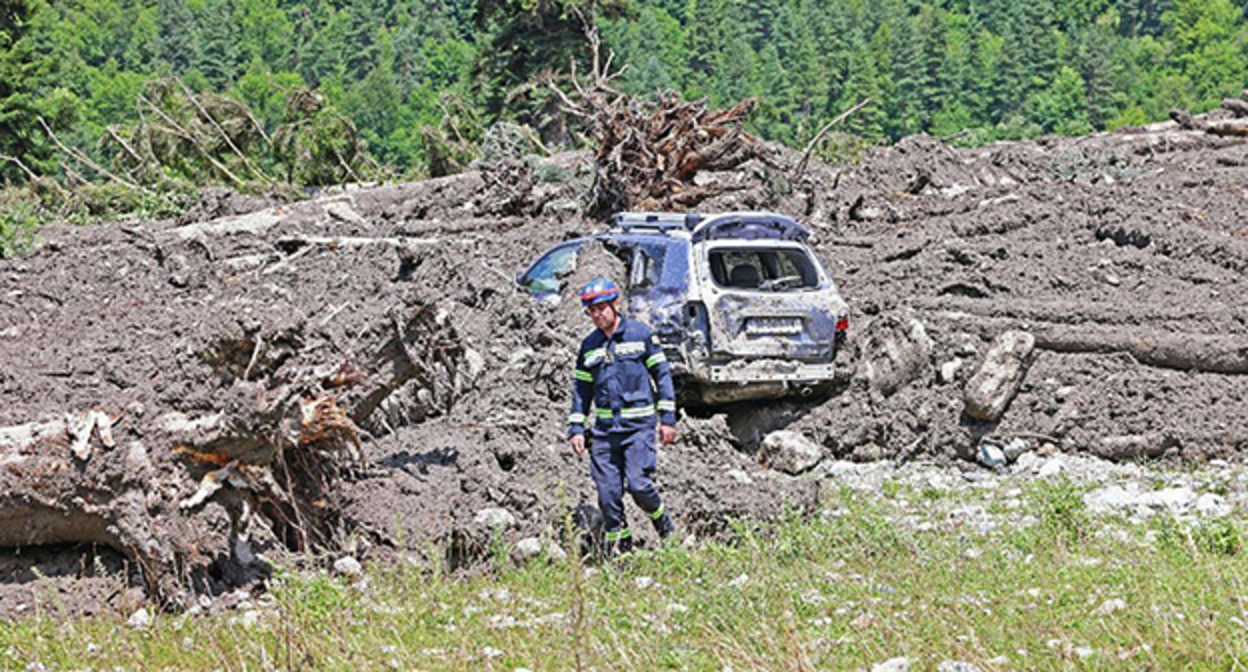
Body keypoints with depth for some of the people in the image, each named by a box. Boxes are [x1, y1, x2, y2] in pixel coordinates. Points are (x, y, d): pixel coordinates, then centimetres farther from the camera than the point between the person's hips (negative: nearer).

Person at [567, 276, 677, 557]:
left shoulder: (641, 334, 0)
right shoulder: (589, 345, 11)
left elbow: (662, 374, 2)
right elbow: (581, 389, 16)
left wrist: (668, 418, -2)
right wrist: (576, 429, 8)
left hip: (638, 424, -4)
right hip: (604, 427, 4)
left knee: (638, 484, -13)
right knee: (608, 492, -1)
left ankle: (666, 527, 14)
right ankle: (617, 550, 10)